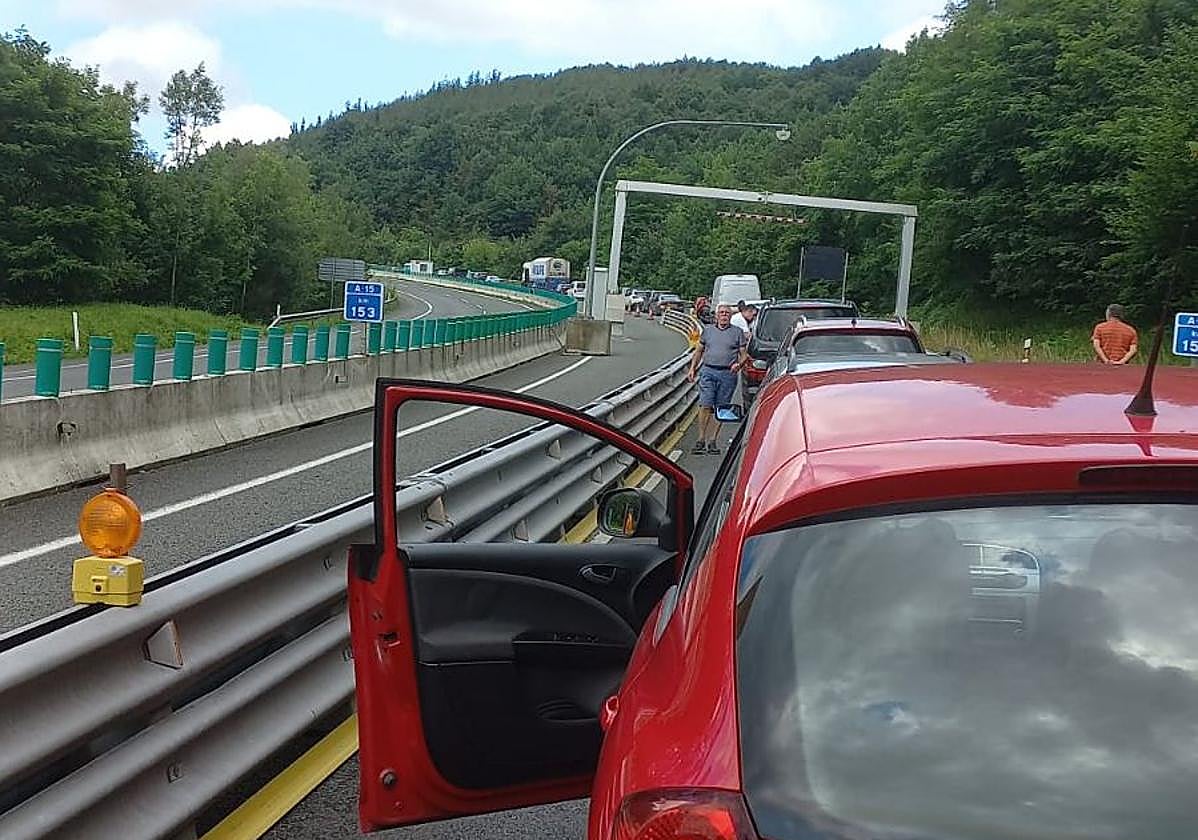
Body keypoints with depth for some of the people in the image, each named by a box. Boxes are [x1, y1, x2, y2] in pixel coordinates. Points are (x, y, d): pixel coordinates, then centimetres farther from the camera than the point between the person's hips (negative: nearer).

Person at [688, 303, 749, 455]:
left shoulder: (737, 333, 10)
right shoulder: (707, 330, 14)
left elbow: (744, 354, 8)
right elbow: (699, 351, 20)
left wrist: (739, 364, -12)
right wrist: (692, 368, 12)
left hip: (728, 374, 0)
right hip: (708, 371, 0)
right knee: (705, 406, -9)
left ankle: (712, 441, 6)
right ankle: (701, 439, -6)